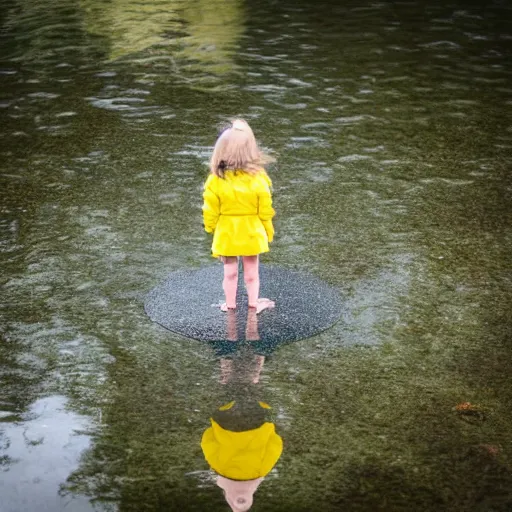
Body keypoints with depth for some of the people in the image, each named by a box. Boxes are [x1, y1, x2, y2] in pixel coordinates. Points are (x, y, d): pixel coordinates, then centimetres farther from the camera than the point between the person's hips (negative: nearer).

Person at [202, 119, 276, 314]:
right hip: (252, 232, 0)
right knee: (251, 271, 17)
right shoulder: (258, 177, -19)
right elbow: (265, 210, -9)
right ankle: (253, 303, 30)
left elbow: (211, 210, -10)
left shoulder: (216, 179, -20)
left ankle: (230, 305, 29)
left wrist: (210, 227, 10)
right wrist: (268, 231, 7)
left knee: (230, 272, 17)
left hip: (226, 233, 0)